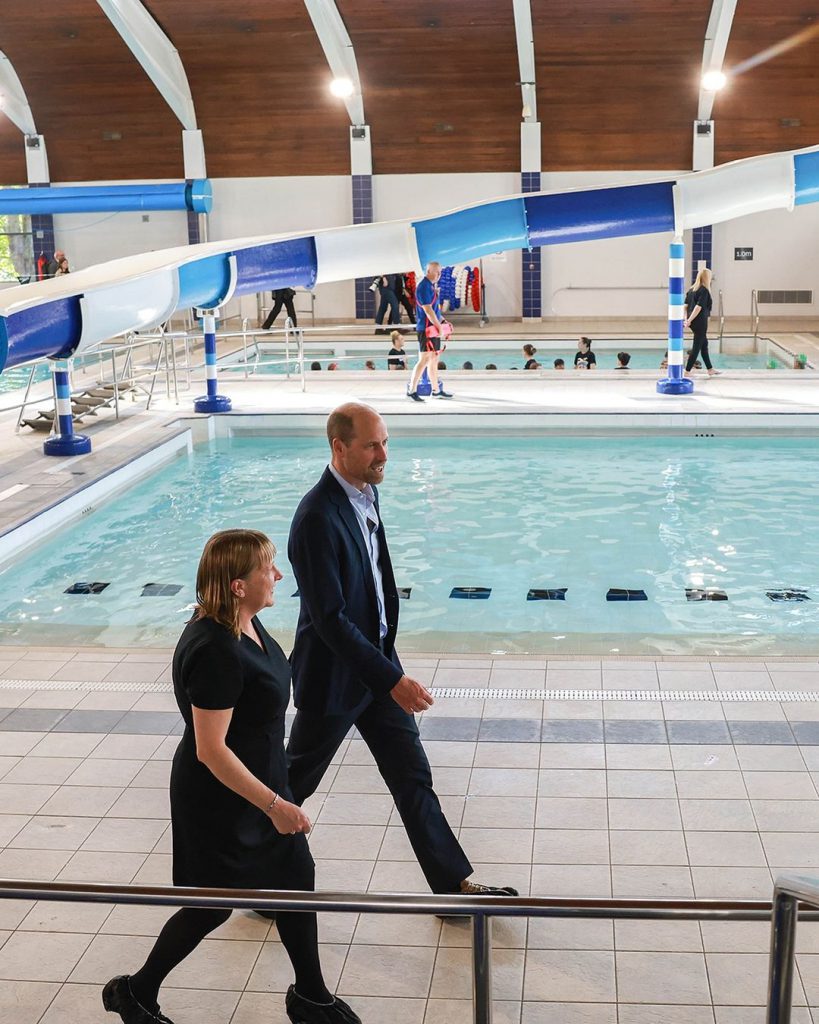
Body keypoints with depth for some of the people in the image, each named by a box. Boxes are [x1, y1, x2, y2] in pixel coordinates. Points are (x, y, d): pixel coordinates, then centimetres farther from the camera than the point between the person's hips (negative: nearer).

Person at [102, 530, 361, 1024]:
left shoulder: (246, 622, -3)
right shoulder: (216, 651, -32)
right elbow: (211, 750, -30)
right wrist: (273, 805, -25)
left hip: (263, 780, 9)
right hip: (220, 799, -9)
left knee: (297, 878, 16)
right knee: (212, 906, 9)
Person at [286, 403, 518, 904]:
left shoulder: (367, 492, 2)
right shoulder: (317, 518, -27)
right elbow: (329, 619, -28)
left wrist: (388, 661, 17)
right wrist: (392, 679, -28)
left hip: (377, 658, 8)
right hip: (333, 674, -8)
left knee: (413, 776, 13)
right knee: (295, 783, 11)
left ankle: (454, 882, 22)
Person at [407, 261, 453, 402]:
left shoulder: (431, 286, 16)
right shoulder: (424, 287, -15)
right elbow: (427, 310, -20)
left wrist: (441, 323, 12)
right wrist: (439, 326, -16)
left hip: (434, 329, 10)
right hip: (426, 329, -10)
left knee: (433, 361, 14)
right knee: (424, 360, -10)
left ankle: (436, 390, 20)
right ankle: (412, 390, -6)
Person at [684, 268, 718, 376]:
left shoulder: (692, 289, 10)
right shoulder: (704, 291, -13)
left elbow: (686, 305, 8)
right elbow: (699, 307, -22)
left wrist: (686, 318, 4)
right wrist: (690, 320, -22)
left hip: (693, 322, 9)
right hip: (700, 321, -8)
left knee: (704, 343, 19)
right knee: (696, 347, -1)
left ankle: (710, 369, 28)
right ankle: (687, 372, 0)